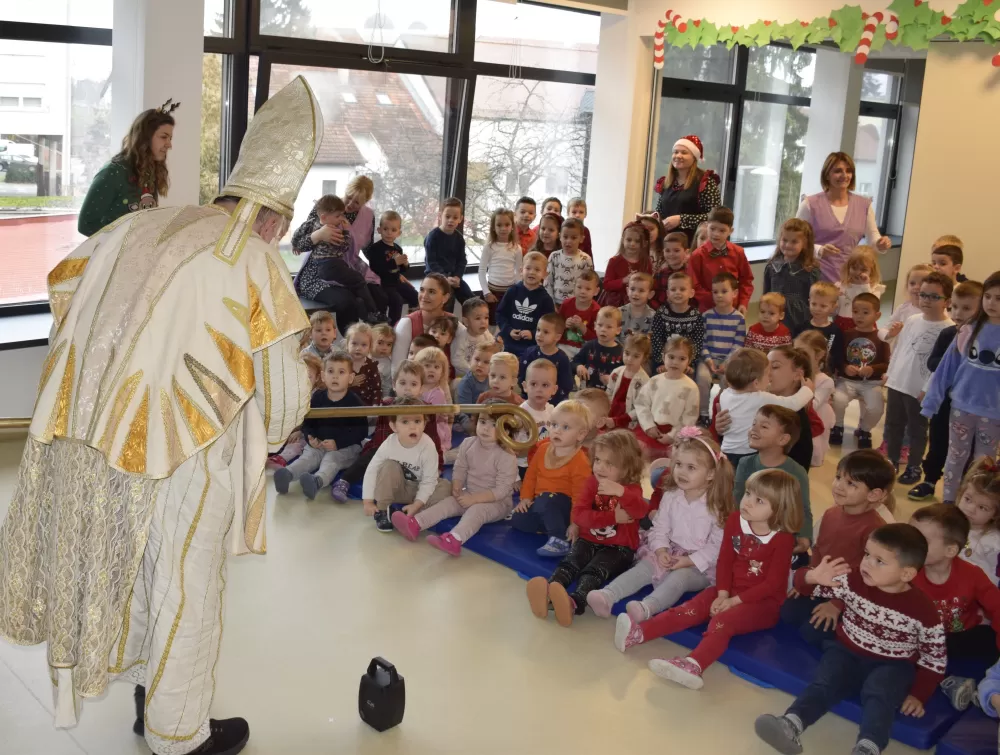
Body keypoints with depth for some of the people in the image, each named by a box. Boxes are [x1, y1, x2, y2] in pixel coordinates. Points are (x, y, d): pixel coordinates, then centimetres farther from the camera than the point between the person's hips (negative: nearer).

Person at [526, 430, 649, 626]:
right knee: (570, 562, -25)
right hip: (589, 540, 4)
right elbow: (578, 514, -9)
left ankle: (575, 602, -57)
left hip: (618, 547, -4)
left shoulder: (631, 488, -5)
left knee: (595, 569, -30)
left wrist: (621, 491, -46)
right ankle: (548, 593, -51)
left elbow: (641, 511, -28)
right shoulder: (592, 482, 3)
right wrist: (613, 517, -21)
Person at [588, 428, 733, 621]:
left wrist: (690, 560, -19)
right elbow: (660, 528, 5)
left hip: (701, 564, -5)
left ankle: (646, 608, -61)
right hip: (670, 553, 5)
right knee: (643, 567, -21)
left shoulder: (716, 505, -11)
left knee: (679, 577, -34)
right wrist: (661, 550, -14)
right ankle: (607, 596, -43)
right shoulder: (670, 497, 2)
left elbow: (718, 545, -12)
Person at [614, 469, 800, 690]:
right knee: (690, 609, -16)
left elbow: (773, 584, -17)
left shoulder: (783, 539, -16)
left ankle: (693, 665, -55)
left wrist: (735, 601, -20)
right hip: (731, 592, 6)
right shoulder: (734, 521, 0)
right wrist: (723, 594, -12)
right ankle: (639, 632, -28)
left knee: (722, 620, -32)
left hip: (764, 602, -6)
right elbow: (725, 561, 2)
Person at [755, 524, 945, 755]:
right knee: (824, 682, -25)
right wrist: (813, 576, -30)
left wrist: (918, 694, -10)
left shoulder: (922, 610, -14)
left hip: (892, 666, -2)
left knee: (878, 693, -33)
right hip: (849, 653, 2)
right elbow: (805, 583, -7)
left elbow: (935, 658, -4)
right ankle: (790, 725, -46)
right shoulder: (854, 582, -8)